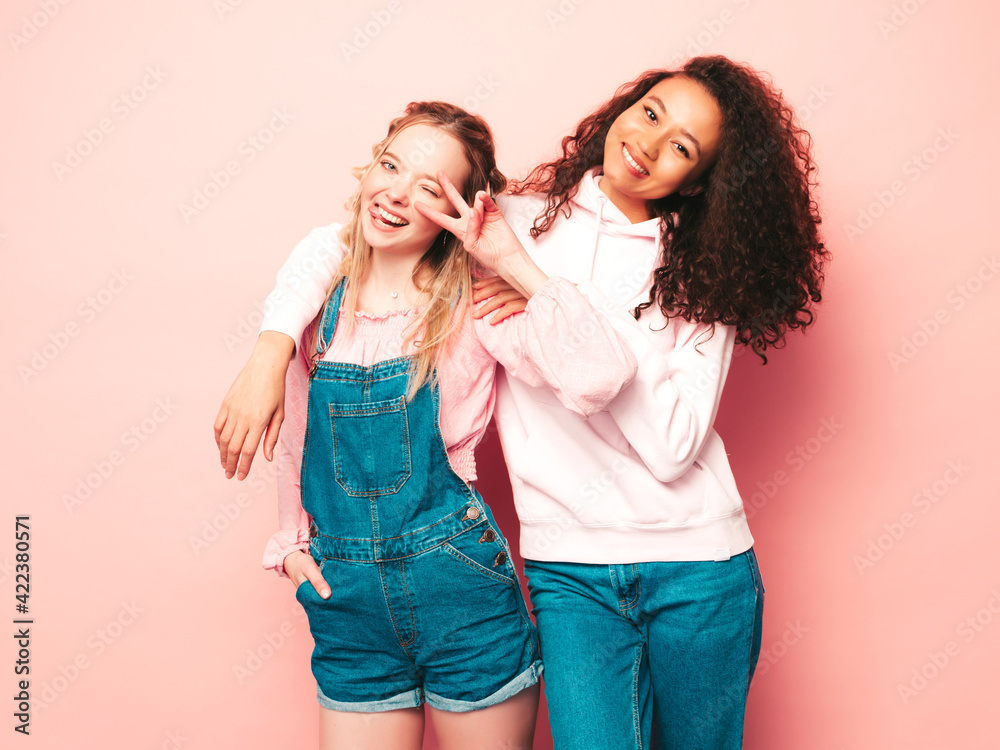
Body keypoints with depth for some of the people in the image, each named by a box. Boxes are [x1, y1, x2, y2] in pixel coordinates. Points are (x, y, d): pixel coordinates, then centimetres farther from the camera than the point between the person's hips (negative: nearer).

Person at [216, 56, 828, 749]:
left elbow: (672, 447, -13)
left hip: (699, 567, 1)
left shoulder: (702, 275, 0)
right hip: (569, 569, -1)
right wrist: (270, 352, -12)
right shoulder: (515, 222, 2)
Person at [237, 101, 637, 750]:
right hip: (348, 601, 3)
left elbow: (599, 378, -27)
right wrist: (290, 539, 14)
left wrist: (514, 263, -22)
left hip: (460, 590, -3)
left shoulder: (474, 302, -10)